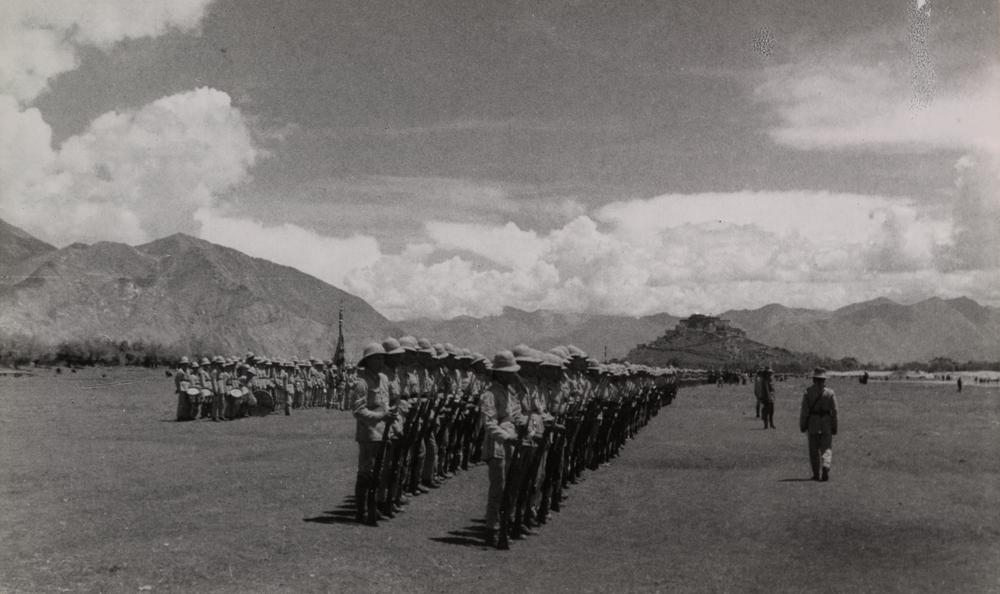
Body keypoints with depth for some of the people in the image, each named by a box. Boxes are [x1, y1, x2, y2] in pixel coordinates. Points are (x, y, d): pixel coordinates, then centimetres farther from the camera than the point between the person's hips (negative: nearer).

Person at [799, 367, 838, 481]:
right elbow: (834, 411, -2)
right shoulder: (830, 392, -2)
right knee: (827, 448, 5)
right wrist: (834, 427, 5)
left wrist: (802, 425, 1)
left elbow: (804, 410, -6)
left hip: (812, 422, 0)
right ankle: (826, 467, -19)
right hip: (826, 423, 0)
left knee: (814, 449, 9)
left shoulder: (808, 392, -5)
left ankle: (816, 474, 13)